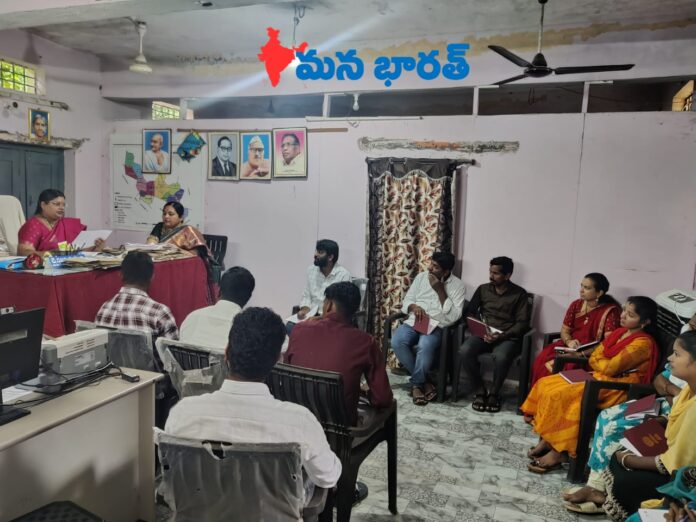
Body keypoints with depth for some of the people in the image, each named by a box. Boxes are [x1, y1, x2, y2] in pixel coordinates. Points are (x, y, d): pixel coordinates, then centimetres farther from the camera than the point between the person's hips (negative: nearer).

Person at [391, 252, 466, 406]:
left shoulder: (457, 285, -2)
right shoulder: (421, 277, 10)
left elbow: (454, 316, -12)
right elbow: (407, 300, 13)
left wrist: (440, 290, -15)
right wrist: (414, 307, -12)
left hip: (437, 326, -4)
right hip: (413, 322, 4)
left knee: (425, 346, -37)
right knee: (396, 341, -27)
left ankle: (416, 384, -10)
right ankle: (423, 381, -9)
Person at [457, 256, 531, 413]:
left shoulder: (519, 294, 4)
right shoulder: (483, 289, 13)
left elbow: (522, 323, -2)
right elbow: (470, 312, 13)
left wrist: (502, 335, -18)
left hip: (507, 337, -3)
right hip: (483, 334, 3)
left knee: (501, 357, -37)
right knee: (465, 351, -30)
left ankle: (494, 393, -9)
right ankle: (479, 391, -10)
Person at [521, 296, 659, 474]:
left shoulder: (643, 343, -15)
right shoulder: (619, 332, 12)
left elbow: (611, 368, -21)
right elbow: (594, 359, 10)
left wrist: (599, 362, 0)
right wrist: (605, 364, -10)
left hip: (617, 387, -9)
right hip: (600, 377, 9)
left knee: (560, 394, -25)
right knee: (546, 384, -6)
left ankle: (556, 453, -15)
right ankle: (546, 441, -6)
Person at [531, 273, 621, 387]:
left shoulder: (611, 311, -10)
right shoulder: (576, 305, 8)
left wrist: (584, 352, -27)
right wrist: (569, 341, -11)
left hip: (592, 354, -5)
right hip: (570, 347, 6)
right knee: (543, 359, -22)